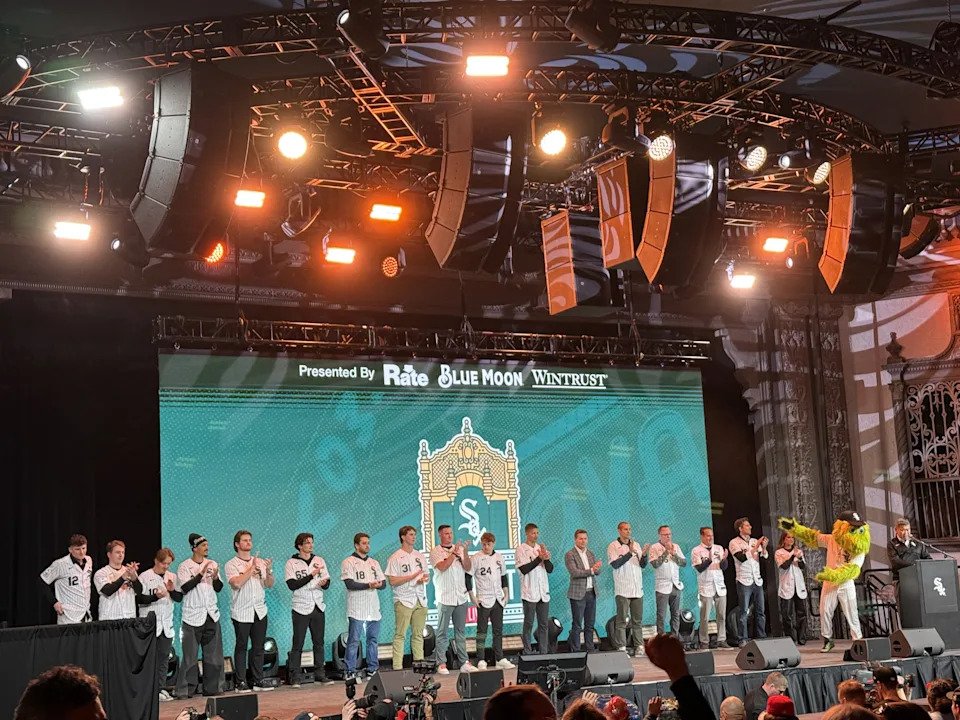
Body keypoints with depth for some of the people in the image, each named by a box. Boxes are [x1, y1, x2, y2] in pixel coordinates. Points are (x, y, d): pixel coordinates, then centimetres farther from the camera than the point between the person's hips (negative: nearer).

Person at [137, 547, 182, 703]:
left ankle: (160, 688, 11)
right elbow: (139, 599, -8)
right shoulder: (145, 577, -4)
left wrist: (172, 590, -8)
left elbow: (179, 598, 11)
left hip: (166, 624, 5)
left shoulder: (172, 577, 11)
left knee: (163, 657, 6)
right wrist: (155, 596, -20)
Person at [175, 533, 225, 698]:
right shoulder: (184, 566, -4)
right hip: (192, 615, -5)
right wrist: (201, 574, -20)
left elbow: (219, 588, 8)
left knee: (213, 653, 6)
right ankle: (185, 689, 2)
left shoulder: (212, 564, 10)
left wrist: (215, 577, -11)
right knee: (190, 655, -4)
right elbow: (185, 587, -15)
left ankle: (211, 687, 15)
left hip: (211, 614, 5)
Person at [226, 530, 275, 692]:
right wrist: (252, 568, -16)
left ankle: (258, 681, 12)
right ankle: (241, 682, 6)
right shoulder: (232, 564, -2)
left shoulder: (260, 562, 10)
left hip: (260, 611, 4)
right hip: (242, 612, -4)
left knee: (259, 647, 7)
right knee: (241, 647, 1)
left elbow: (269, 585, 8)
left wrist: (269, 571, -10)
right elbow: (236, 583, -18)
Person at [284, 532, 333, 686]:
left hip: (318, 607, 4)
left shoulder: (319, 560, 10)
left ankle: (320, 674, 14)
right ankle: (295, 677, 2)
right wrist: (312, 575, -17)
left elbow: (327, 582, 10)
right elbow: (292, 585, -14)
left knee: (319, 642, 7)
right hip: (301, 608, -4)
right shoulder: (291, 563, -3)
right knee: (298, 644, -2)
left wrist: (324, 583, -14)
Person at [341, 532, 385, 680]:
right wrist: (369, 585, -18)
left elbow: (383, 582, 14)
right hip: (357, 609, -6)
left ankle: (373, 669, 17)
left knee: (373, 640, 9)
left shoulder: (374, 563, 19)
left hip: (373, 608, 6)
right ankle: (351, 671, -2)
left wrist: (379, 584, -9)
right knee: (354, 641, -5)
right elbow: (350, 584, -13)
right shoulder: (348, 562, -1)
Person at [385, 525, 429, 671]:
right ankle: (397, 667, -6)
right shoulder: (395, 558, -4)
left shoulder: (420, 556, 15)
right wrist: (413, 576, -16)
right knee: (400, 635, -6)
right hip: (404, 600, -6)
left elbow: (427, 575, 19)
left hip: (420, 599, 6)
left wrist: (424, 579, -5)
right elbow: (393, 581, -11)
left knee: (418, 634, 9)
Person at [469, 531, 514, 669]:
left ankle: (500, 659, 15)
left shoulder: (499, 557, 9)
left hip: (498, 599, 5)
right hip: (483, 600, -5)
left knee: (498, 630, 9)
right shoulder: (476, 558, -6)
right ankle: (481, 661, 1)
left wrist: (506, 594, 13)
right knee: (482, 631, -1)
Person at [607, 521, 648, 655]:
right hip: (622, 589, -5)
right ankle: (621, 648, 0)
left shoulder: (636, 545, 12)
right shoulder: (613, 546, -2)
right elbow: (615, 564, -15)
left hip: (637, 589, 5)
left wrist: (644, 555, -10)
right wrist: (630, 553, -19)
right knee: (621, 620, -3)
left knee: (637, 620, 7)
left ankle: (639, 646, 11)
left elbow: (643, 565, 10)